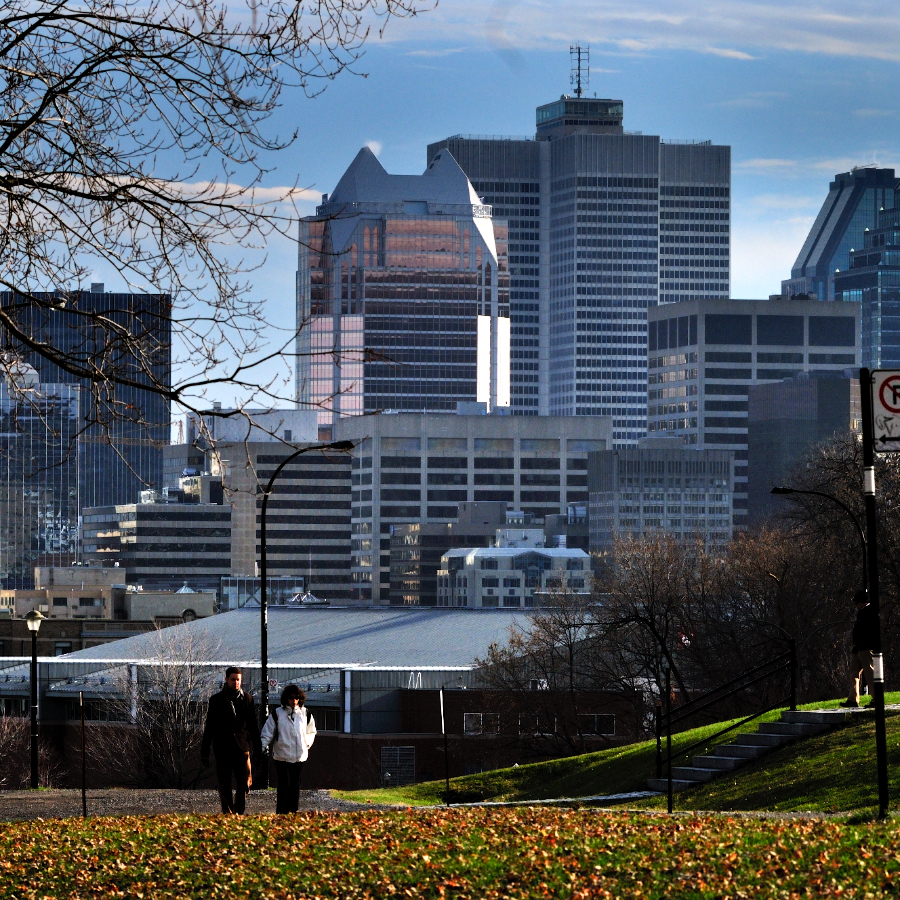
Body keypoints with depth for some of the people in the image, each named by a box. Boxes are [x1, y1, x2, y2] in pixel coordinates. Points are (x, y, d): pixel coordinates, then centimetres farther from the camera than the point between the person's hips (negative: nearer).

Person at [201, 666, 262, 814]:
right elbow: (209, 728, 7)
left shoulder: (247, 699, 9)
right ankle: (228, 814, 10)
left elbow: (253, 725, 14)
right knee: (224, 786, 1)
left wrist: (257, 748, 10)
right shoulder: (216, 700, 5)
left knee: (245, 783, -6)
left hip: (242, 747, 1)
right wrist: (204, 751, 4)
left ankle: (239, 812, 6)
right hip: (222, 749, -1)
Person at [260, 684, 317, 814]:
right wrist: (261, 748, -9)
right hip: (282, 756, -3)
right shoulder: (277, 714, 1)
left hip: (299, 756, 3)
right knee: (284, 785, -9)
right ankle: (281, 813, -7)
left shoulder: (305, 714, 9)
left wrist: (307, 744, 8)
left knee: (295, 787, 5)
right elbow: (267, 734, 2)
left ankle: (293, 812, 12)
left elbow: (311, 732, 22)